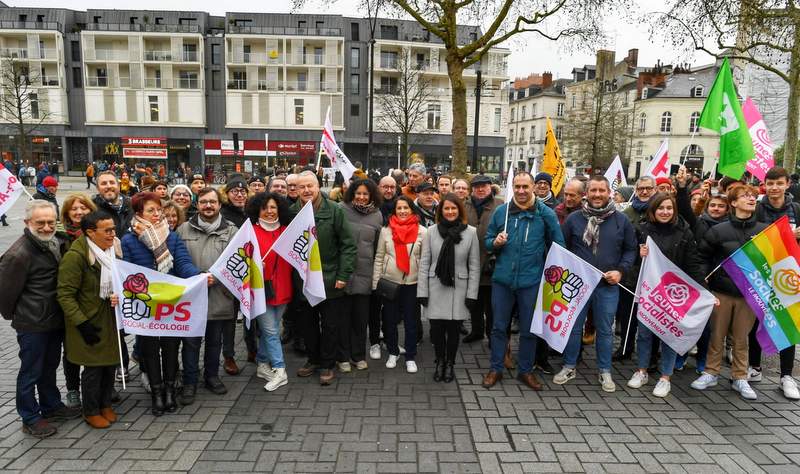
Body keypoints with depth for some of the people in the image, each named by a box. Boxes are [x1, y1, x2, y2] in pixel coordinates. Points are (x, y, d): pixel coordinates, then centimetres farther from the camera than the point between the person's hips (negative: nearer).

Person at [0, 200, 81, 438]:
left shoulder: (55, 243, 3)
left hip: (55, 320, 8)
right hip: (32, 325, -8)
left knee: (50, 366, 22)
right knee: (31, 372, 8)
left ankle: (51, 406, 39)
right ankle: (30, 418, 24)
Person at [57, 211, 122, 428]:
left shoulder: (113, 250, 2)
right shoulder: (75, 256, -19)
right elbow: (65, 295, -18)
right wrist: (82, 324, -20)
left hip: (111, 320, 6)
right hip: (90, 323, -6)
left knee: (110, 364, 15)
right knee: (93, 368, 6)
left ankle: (105, 404, 35)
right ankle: (91, 412, 26)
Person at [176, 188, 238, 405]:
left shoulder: (231, 230, 2)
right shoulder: (184, 229, 4)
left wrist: (215, 278, -16)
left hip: (219, 295, 1)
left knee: (215, 340, 15)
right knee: (191, 341, 7)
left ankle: (212, 376, 33)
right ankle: (189, 382, 22)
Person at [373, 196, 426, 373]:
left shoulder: (422, 231, -3)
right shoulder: (386, 230, 0)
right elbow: (379, 258, 3)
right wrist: (375, 282, 0)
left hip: (412, 282, -1)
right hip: (389, 281, 1)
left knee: (410, 321, 7)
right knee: (389, 319, 11)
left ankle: (410, 357, 21)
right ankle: (393, 353, 30)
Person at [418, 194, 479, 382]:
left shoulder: (471, 232, -1)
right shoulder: (431, 231, 0)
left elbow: (474, 266, 0)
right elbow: (424, 263, 2)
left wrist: (472, 294, -3)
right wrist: (422, 291, -2)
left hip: (458, 289, 0)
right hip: (435, 288, 1)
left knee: (453, 329, 6)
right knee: (437, 328, 4)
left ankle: (450, 364, 28)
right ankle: (439, 362, 28)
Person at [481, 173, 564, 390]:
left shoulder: (546, 213, -3)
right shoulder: (501, 211, 2)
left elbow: (558, 246, 3)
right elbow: (487, 240, 10)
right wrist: (495, 243, -12)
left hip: (531, 280, -1)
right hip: (502, 279, 1)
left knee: (529, 329, 11)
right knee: (499, 326, 11)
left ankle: (525, 370, 28)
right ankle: (496, 368, 26)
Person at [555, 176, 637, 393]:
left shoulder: (621, 221, 2)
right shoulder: (574, 218, 0)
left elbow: (631, 249, 8)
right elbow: (562, 248, 6)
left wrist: (621, 270, -7)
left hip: (608, 286, 0)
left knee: (605, 330, 12)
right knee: (573, 326, 10)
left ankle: (605, 371, 27)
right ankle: (569, 366, 25)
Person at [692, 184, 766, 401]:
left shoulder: (765, 230, 1)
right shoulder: (719, 230, -3)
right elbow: (702, 256, 1)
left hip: (749, 293, 1)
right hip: (721, 291, -1)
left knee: (741, 338, 10)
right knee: (717, 335, 10)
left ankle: (739, 378, 23)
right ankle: (711, 373, 22)